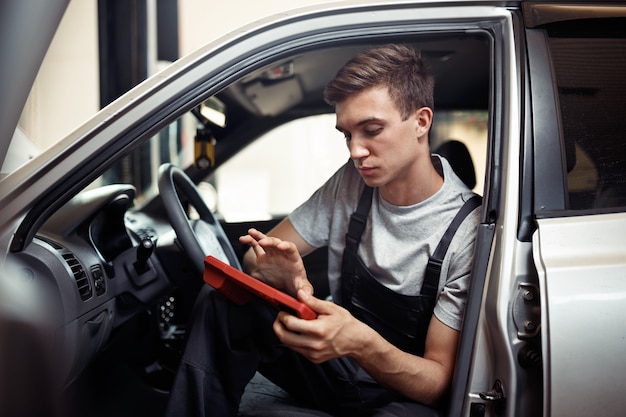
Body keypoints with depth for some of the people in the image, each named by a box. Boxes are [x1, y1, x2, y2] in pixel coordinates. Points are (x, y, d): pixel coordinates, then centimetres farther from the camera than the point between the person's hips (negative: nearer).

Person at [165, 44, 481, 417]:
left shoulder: (468, 230, -19)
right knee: (224, 300, -17)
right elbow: (257, 258, 0)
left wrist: (361, 342, -39)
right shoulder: (353, 183, -2)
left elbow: (439, 379, -18)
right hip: (336, 367, 5)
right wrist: (288, 278, -26)